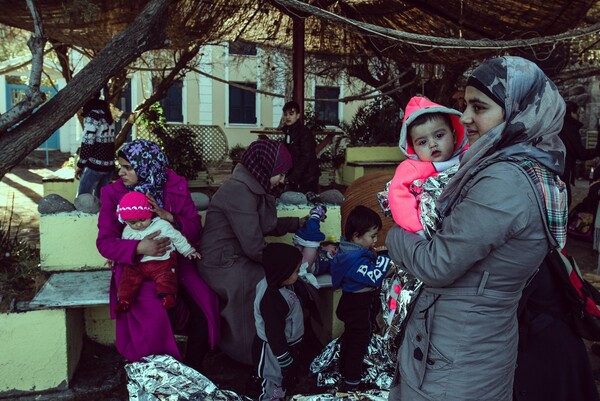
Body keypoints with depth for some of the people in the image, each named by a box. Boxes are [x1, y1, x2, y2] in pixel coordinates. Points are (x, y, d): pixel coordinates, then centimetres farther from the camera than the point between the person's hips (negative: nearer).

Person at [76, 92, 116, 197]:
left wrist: (80, 164, -6)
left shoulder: (92, 115, -12)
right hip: (109, 165, 8)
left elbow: (88, 142, -15)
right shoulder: (107, 113, 12)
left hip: (94, 165, -7)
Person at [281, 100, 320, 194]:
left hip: (306, 180, -7)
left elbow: (305, 158, -19)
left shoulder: (304, 132, -12)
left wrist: (291, 178, -22)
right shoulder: (287, 132, 12)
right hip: (292, 179, 7)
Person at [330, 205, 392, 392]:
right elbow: (374, 278, -32)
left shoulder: (346, 250, 1)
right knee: (359, 341, 4)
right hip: (360, 306, -10)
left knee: (349, 336, 24)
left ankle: (344, 369, 42)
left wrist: (373, 255, -1)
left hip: (350, 301, 10)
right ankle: (351, 382, 15)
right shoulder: (357, 259, -30)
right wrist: (384, 258, -29)